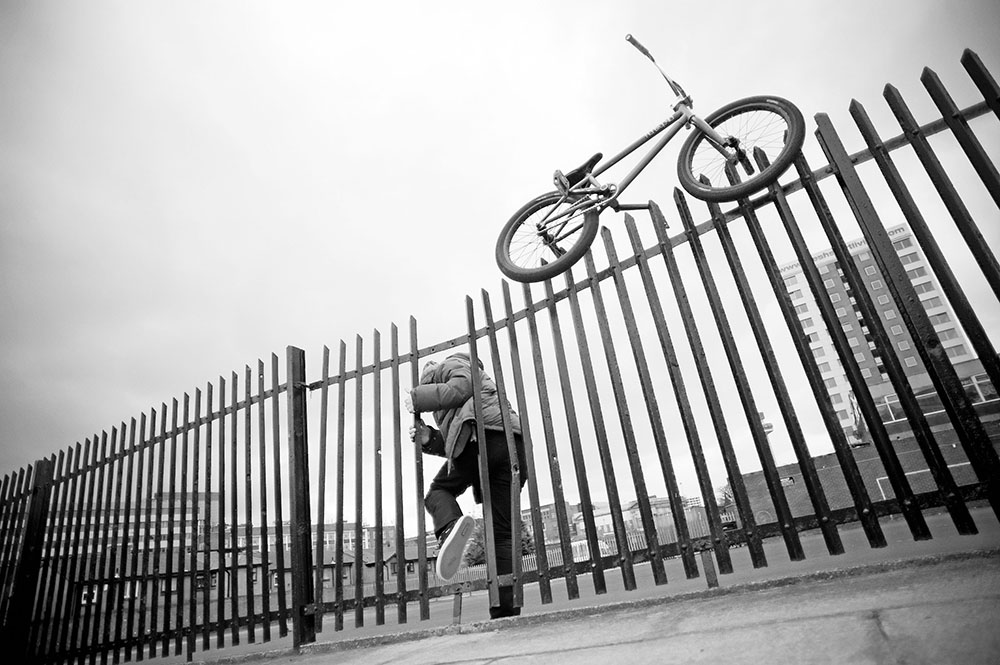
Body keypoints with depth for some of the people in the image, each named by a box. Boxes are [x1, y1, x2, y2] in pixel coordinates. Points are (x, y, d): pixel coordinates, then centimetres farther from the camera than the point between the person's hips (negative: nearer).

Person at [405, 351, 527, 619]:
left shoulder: (454, 363, 22)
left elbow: (460, 389, -4)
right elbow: (453, 448, 26)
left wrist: (416, 398, 6)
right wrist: (429, 439, 12)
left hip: (482, 433, -8)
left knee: (439, 490, 10)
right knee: (502, 533, 4)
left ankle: (451, 526, -23)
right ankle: (507, 611, -3)